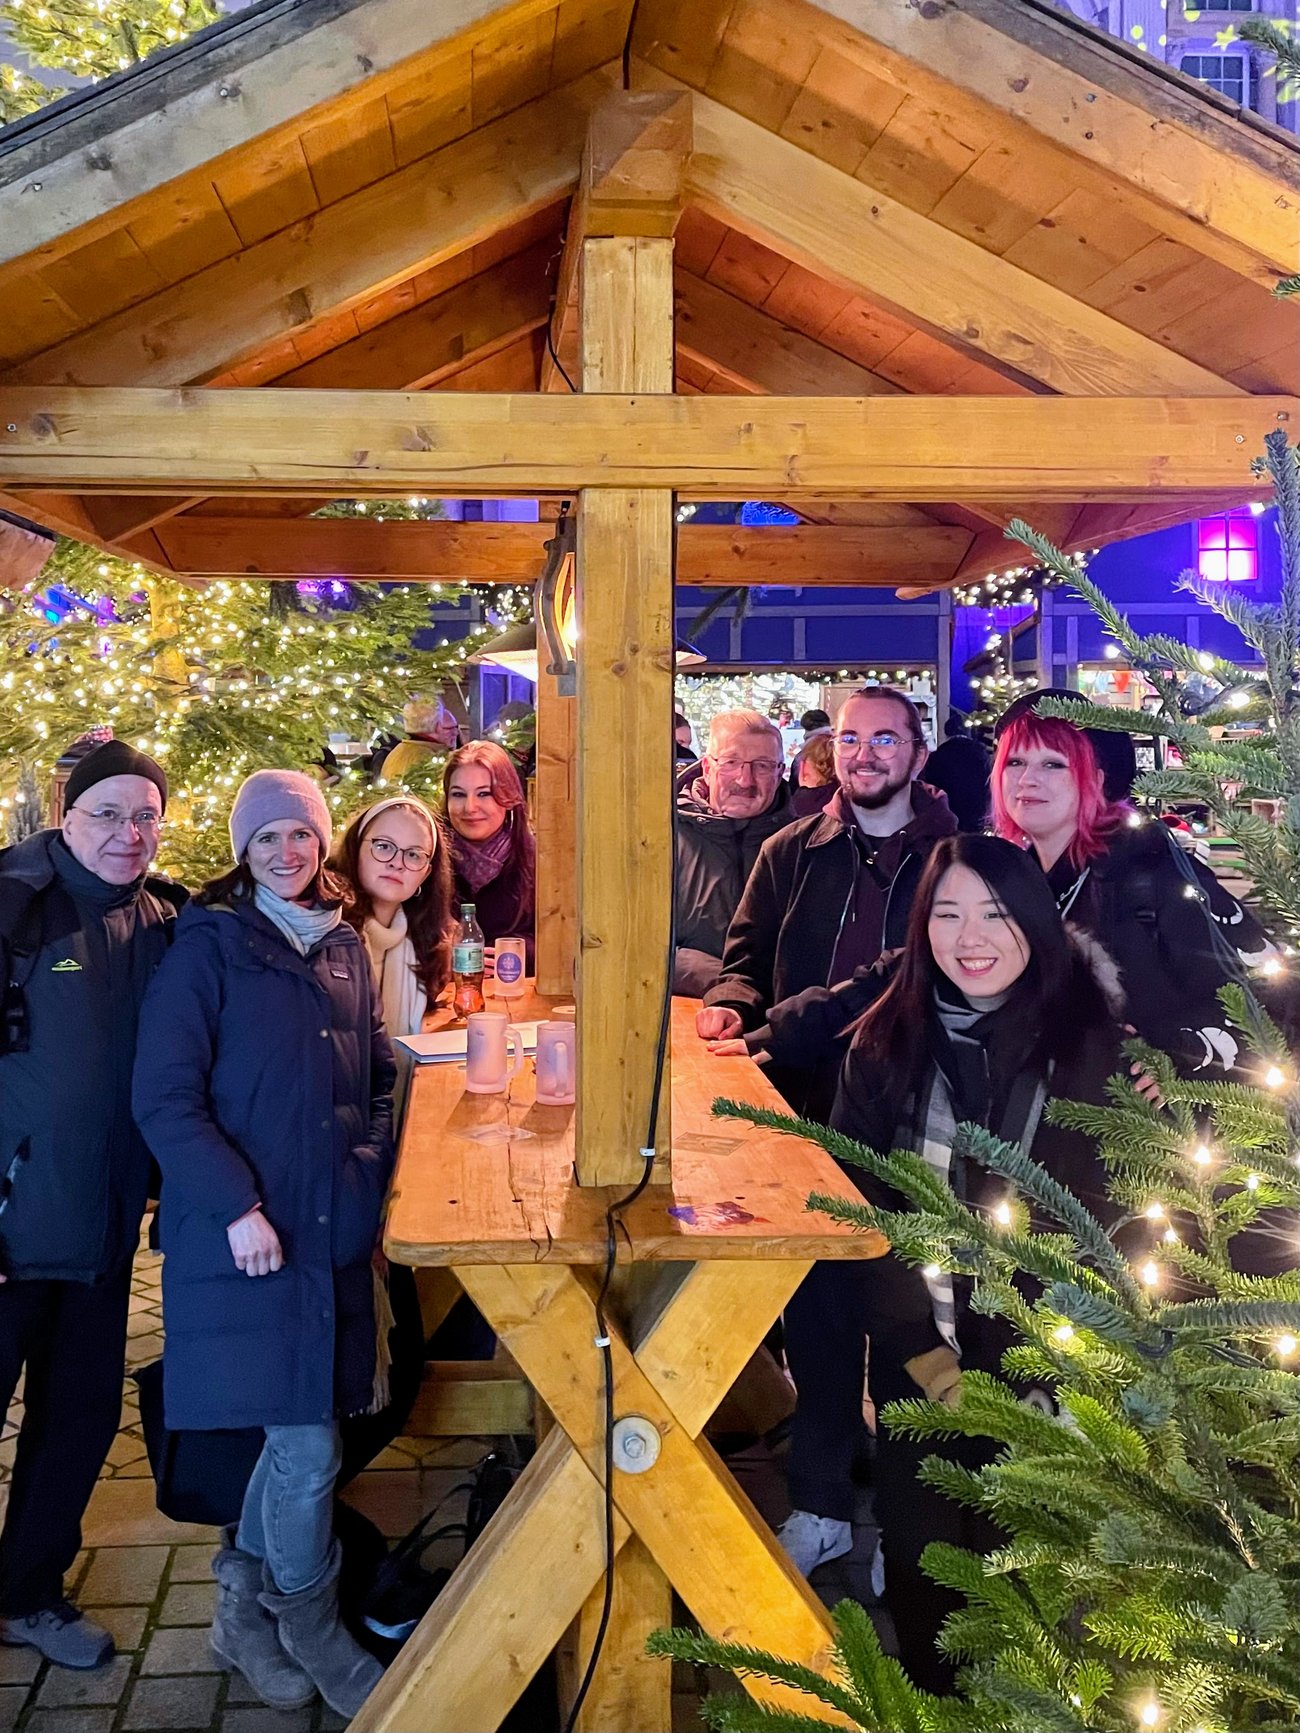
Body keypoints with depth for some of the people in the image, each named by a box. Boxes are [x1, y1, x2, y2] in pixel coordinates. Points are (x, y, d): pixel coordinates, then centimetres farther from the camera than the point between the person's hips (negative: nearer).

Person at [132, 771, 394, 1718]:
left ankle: (244, 1598, 35)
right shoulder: (209, 945, -6)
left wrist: (372, 1165, 6)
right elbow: (165, 1098, -11)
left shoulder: (345, 945, 12)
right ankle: (312, 1631, 22)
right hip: (245, 1237, -6)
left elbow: (378, 1075, 20)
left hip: (334, 1229, 6)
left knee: (296, 1431, 12)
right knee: (307, 1446, -2)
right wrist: (236, 1205, -17)